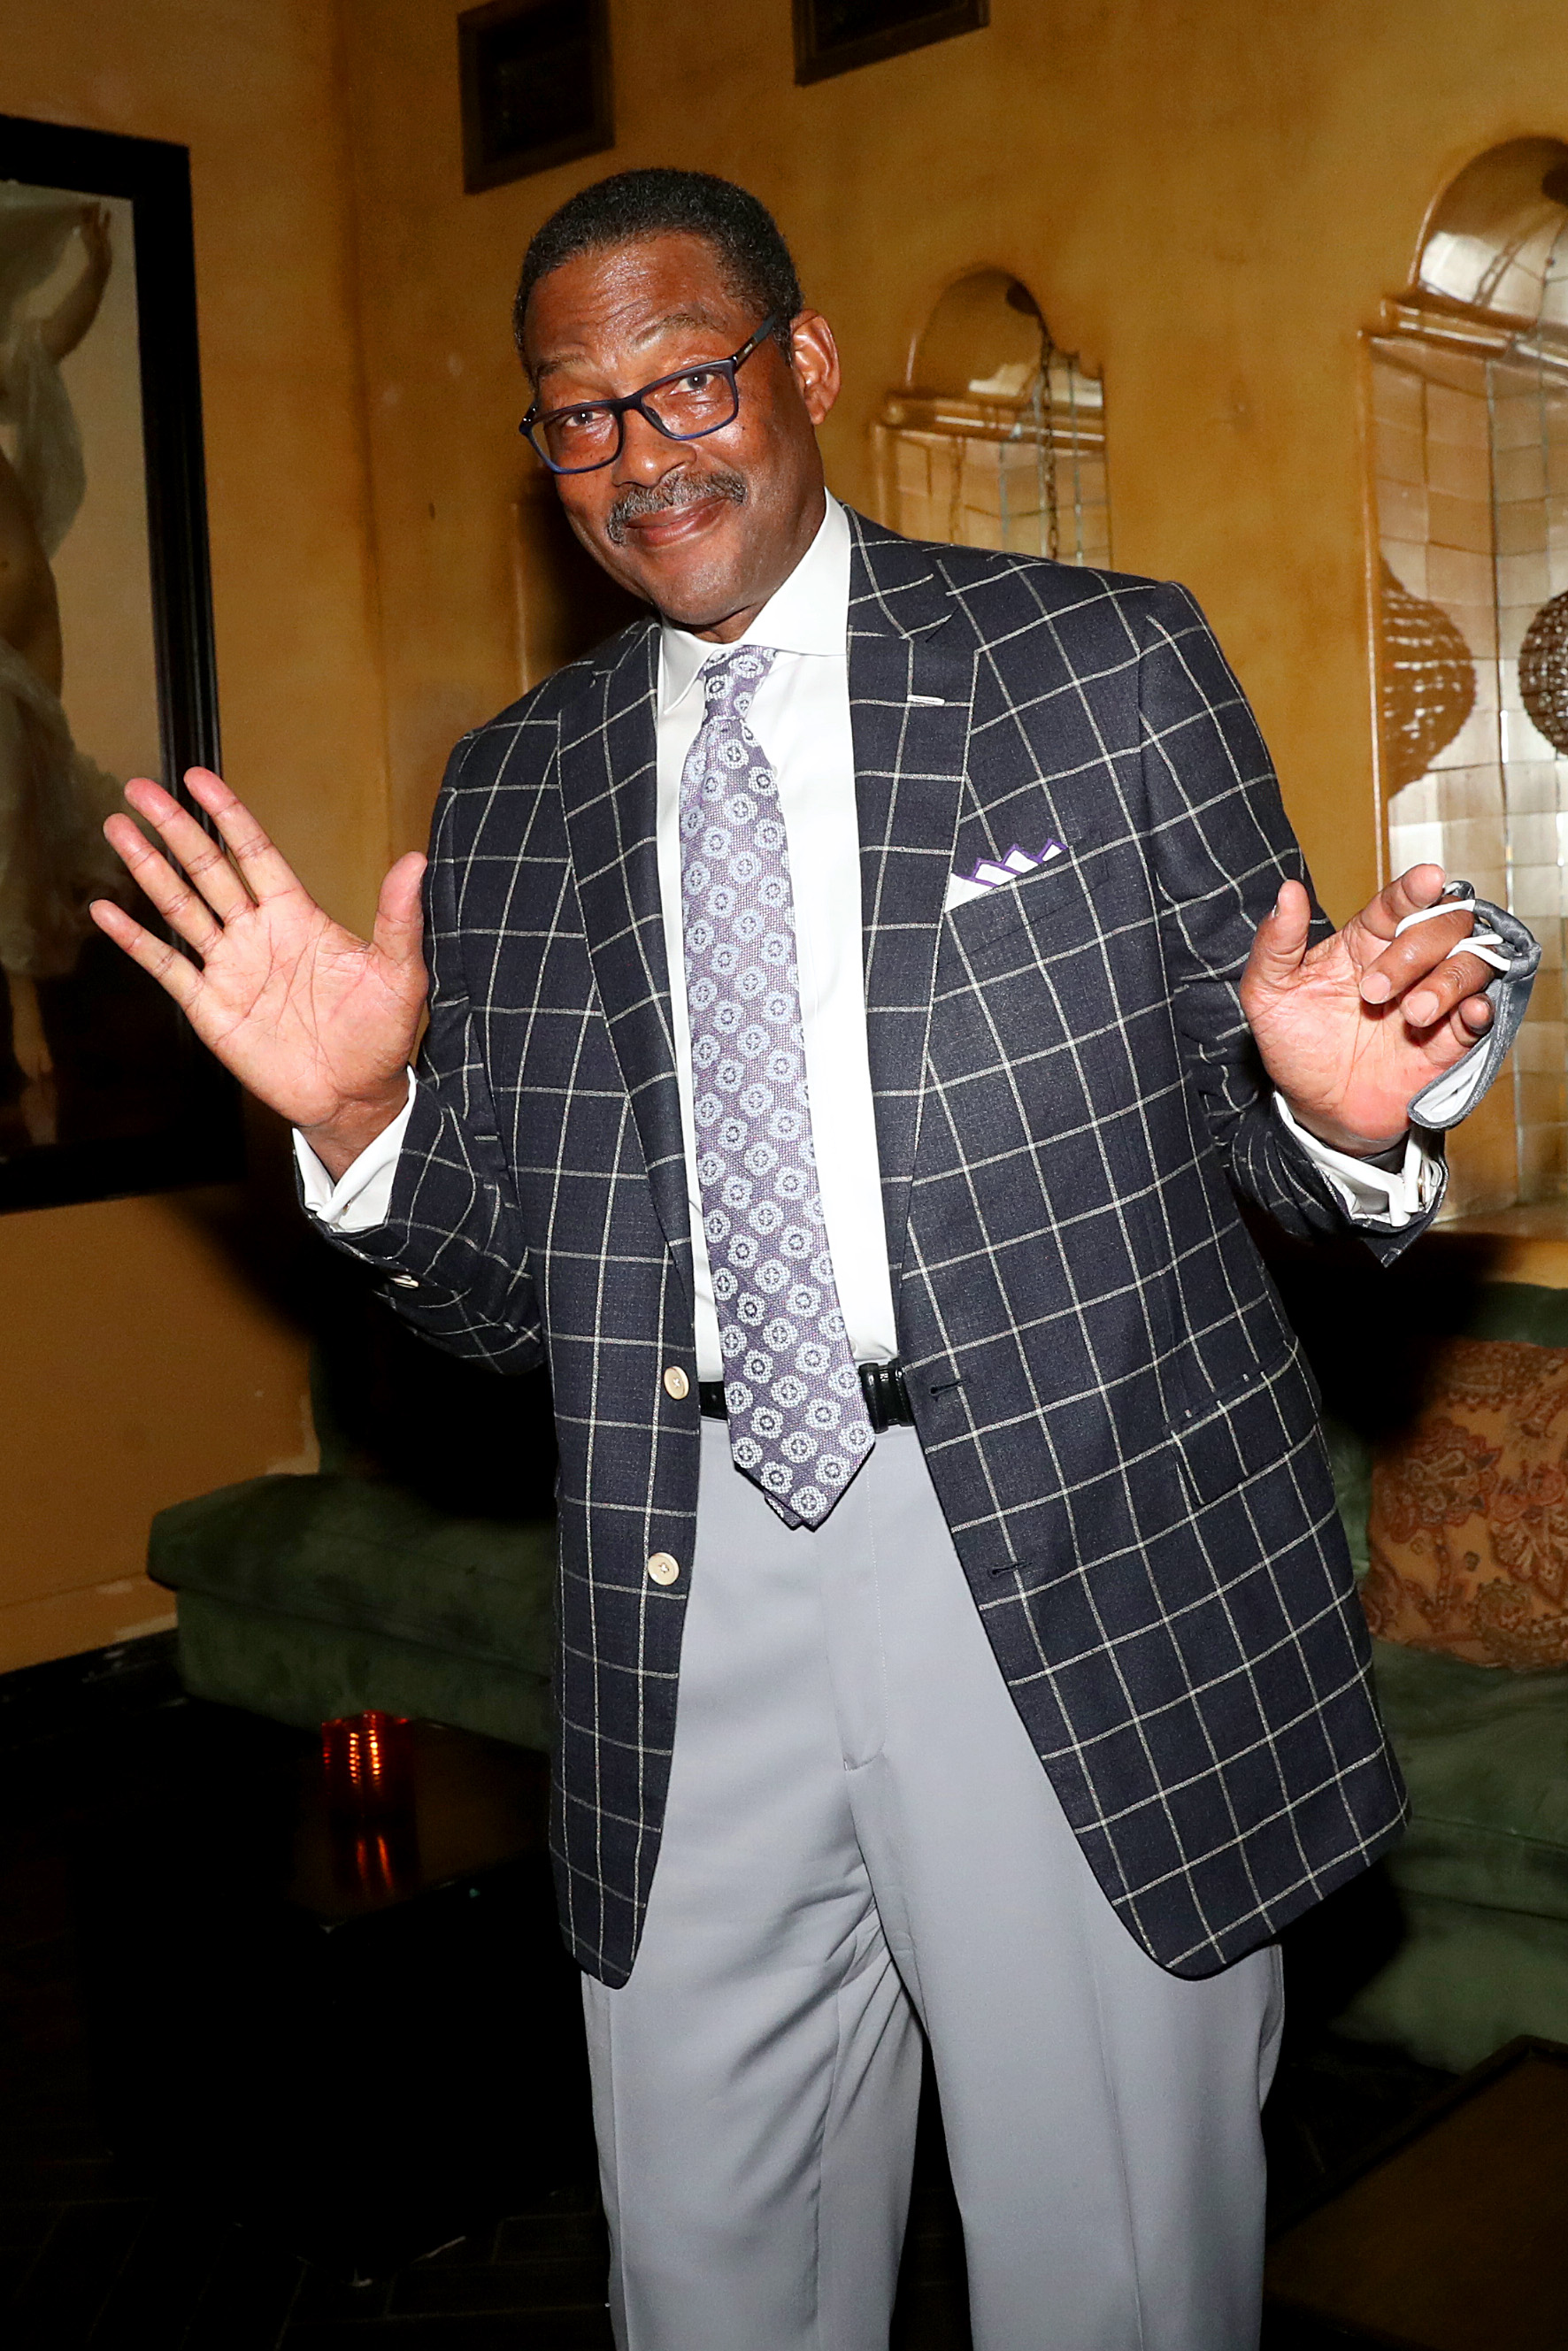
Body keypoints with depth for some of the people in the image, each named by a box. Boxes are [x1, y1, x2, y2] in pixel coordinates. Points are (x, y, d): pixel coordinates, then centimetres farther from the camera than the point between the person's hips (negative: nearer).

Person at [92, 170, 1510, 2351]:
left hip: (1091, 1583, -2)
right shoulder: (512, 794, 9)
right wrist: (358, 1110, -9)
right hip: (693, 1602, 3)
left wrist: (1334, 1107, -20)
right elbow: (504, 1290, 10)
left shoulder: (1109, 664, 0)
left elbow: (1261, 1119, 3)